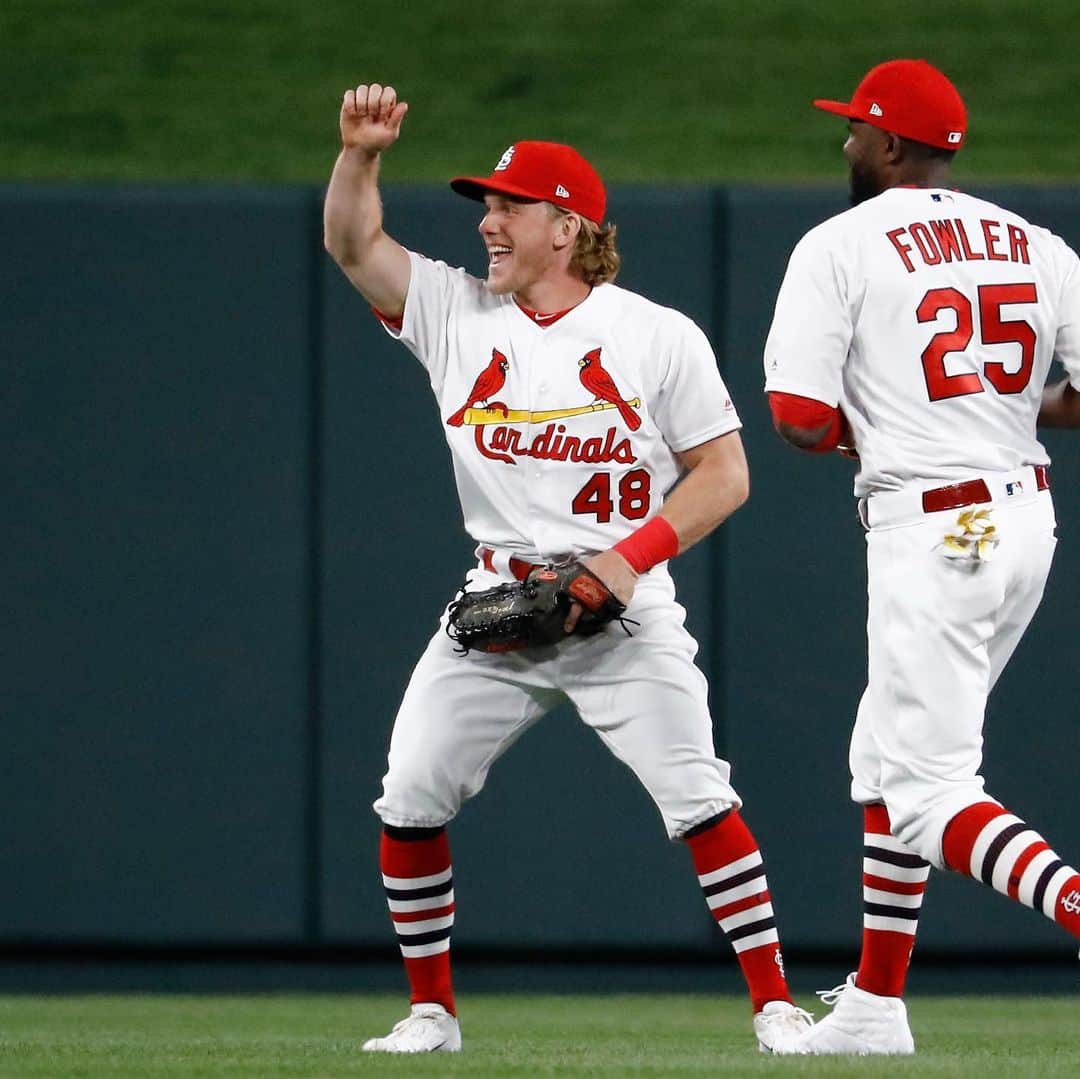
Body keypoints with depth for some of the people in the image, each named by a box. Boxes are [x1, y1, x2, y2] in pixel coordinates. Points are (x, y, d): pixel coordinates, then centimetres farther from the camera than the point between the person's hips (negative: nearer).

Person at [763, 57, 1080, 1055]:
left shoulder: (841, 247, -6)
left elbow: (798, 416, -13)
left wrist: (857, 433, 9)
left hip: (932, 531, -7)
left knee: (928, 793, -7)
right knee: (889, 757, 21)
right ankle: (876, 1004, 26)